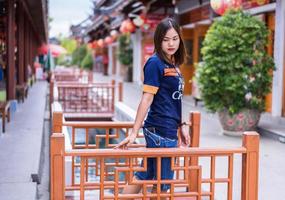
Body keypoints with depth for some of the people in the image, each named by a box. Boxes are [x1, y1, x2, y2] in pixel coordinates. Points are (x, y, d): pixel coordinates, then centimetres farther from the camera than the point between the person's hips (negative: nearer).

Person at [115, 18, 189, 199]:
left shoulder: (173, 64, 12)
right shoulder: (155, 63, -12)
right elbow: (147, 99, -17)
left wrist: (181, 127, 18)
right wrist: (134, 133, -18)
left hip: (169, 129, 8)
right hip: (160, 130, -8)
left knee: (145, 174, 14)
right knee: (163, 182, 4)